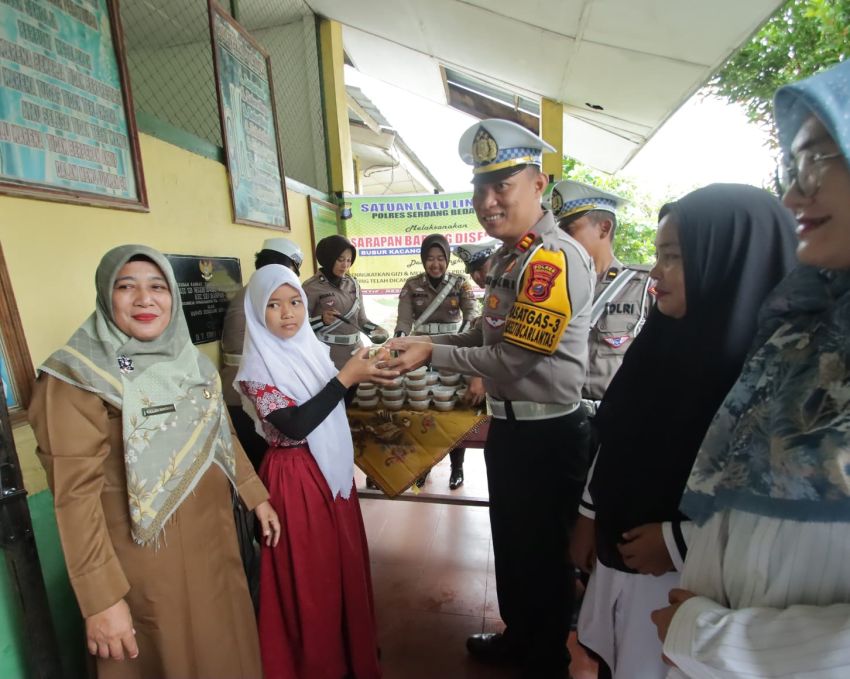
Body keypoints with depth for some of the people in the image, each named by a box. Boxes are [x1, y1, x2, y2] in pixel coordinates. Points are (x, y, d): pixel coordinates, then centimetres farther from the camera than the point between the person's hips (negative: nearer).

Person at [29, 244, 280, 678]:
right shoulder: (77, 377, -16)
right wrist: (102, 598, -18)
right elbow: (75, 493, -18)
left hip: (214, 538, 6)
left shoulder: (190, 360, 3)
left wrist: (256, 496, 14)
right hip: (147, 556, -5)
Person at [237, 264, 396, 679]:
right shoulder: (258, 367, -15)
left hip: (334, 469, 7)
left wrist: (362, 372, -4)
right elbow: (295, 425, -25)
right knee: (311, 577, 9)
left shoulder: (313, 348, 4)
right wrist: (346, 377, -24)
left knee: (345, 563, 20)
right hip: (296, 478, -6)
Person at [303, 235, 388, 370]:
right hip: (328, 355, -5)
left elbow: (361, 319, 11)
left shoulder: (353, 284, 7)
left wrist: (375, 330, -6)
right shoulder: (311, 287, -8)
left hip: (356, 352, 5)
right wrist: (322, 320, -25)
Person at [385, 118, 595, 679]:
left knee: (542, 552, 13)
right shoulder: (510, 256, 9)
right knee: (511, 540, 26)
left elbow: (514, 359, -24)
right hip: (510, 424, 9)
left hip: (546, 434, -9)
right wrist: (432, 341, 4)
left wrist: (433, 353, -15)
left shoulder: (554, 259, -22)